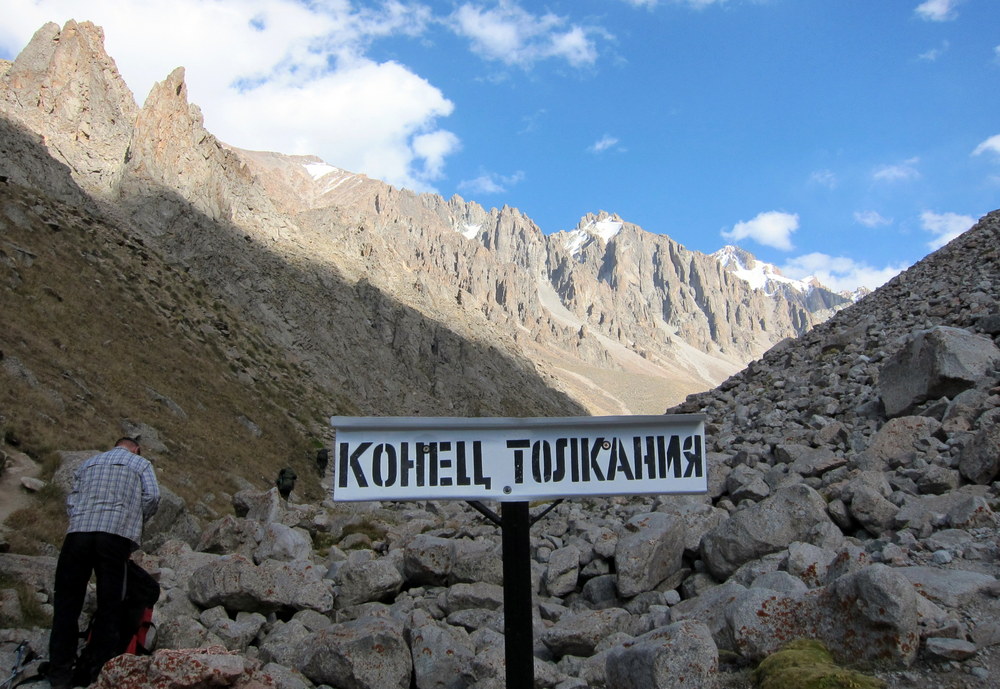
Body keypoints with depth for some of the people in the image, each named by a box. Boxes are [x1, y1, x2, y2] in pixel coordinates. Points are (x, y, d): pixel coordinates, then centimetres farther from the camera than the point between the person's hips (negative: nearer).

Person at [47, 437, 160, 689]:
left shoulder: (88, 463, 30)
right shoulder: (140, 463, 19)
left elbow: (72, 500, 19)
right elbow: (152, 496, 4)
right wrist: (135, 522, 18)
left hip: (78, 532, 3)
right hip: (117, 535, -2)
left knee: (67, 603, 7)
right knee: (109, 605, 3)